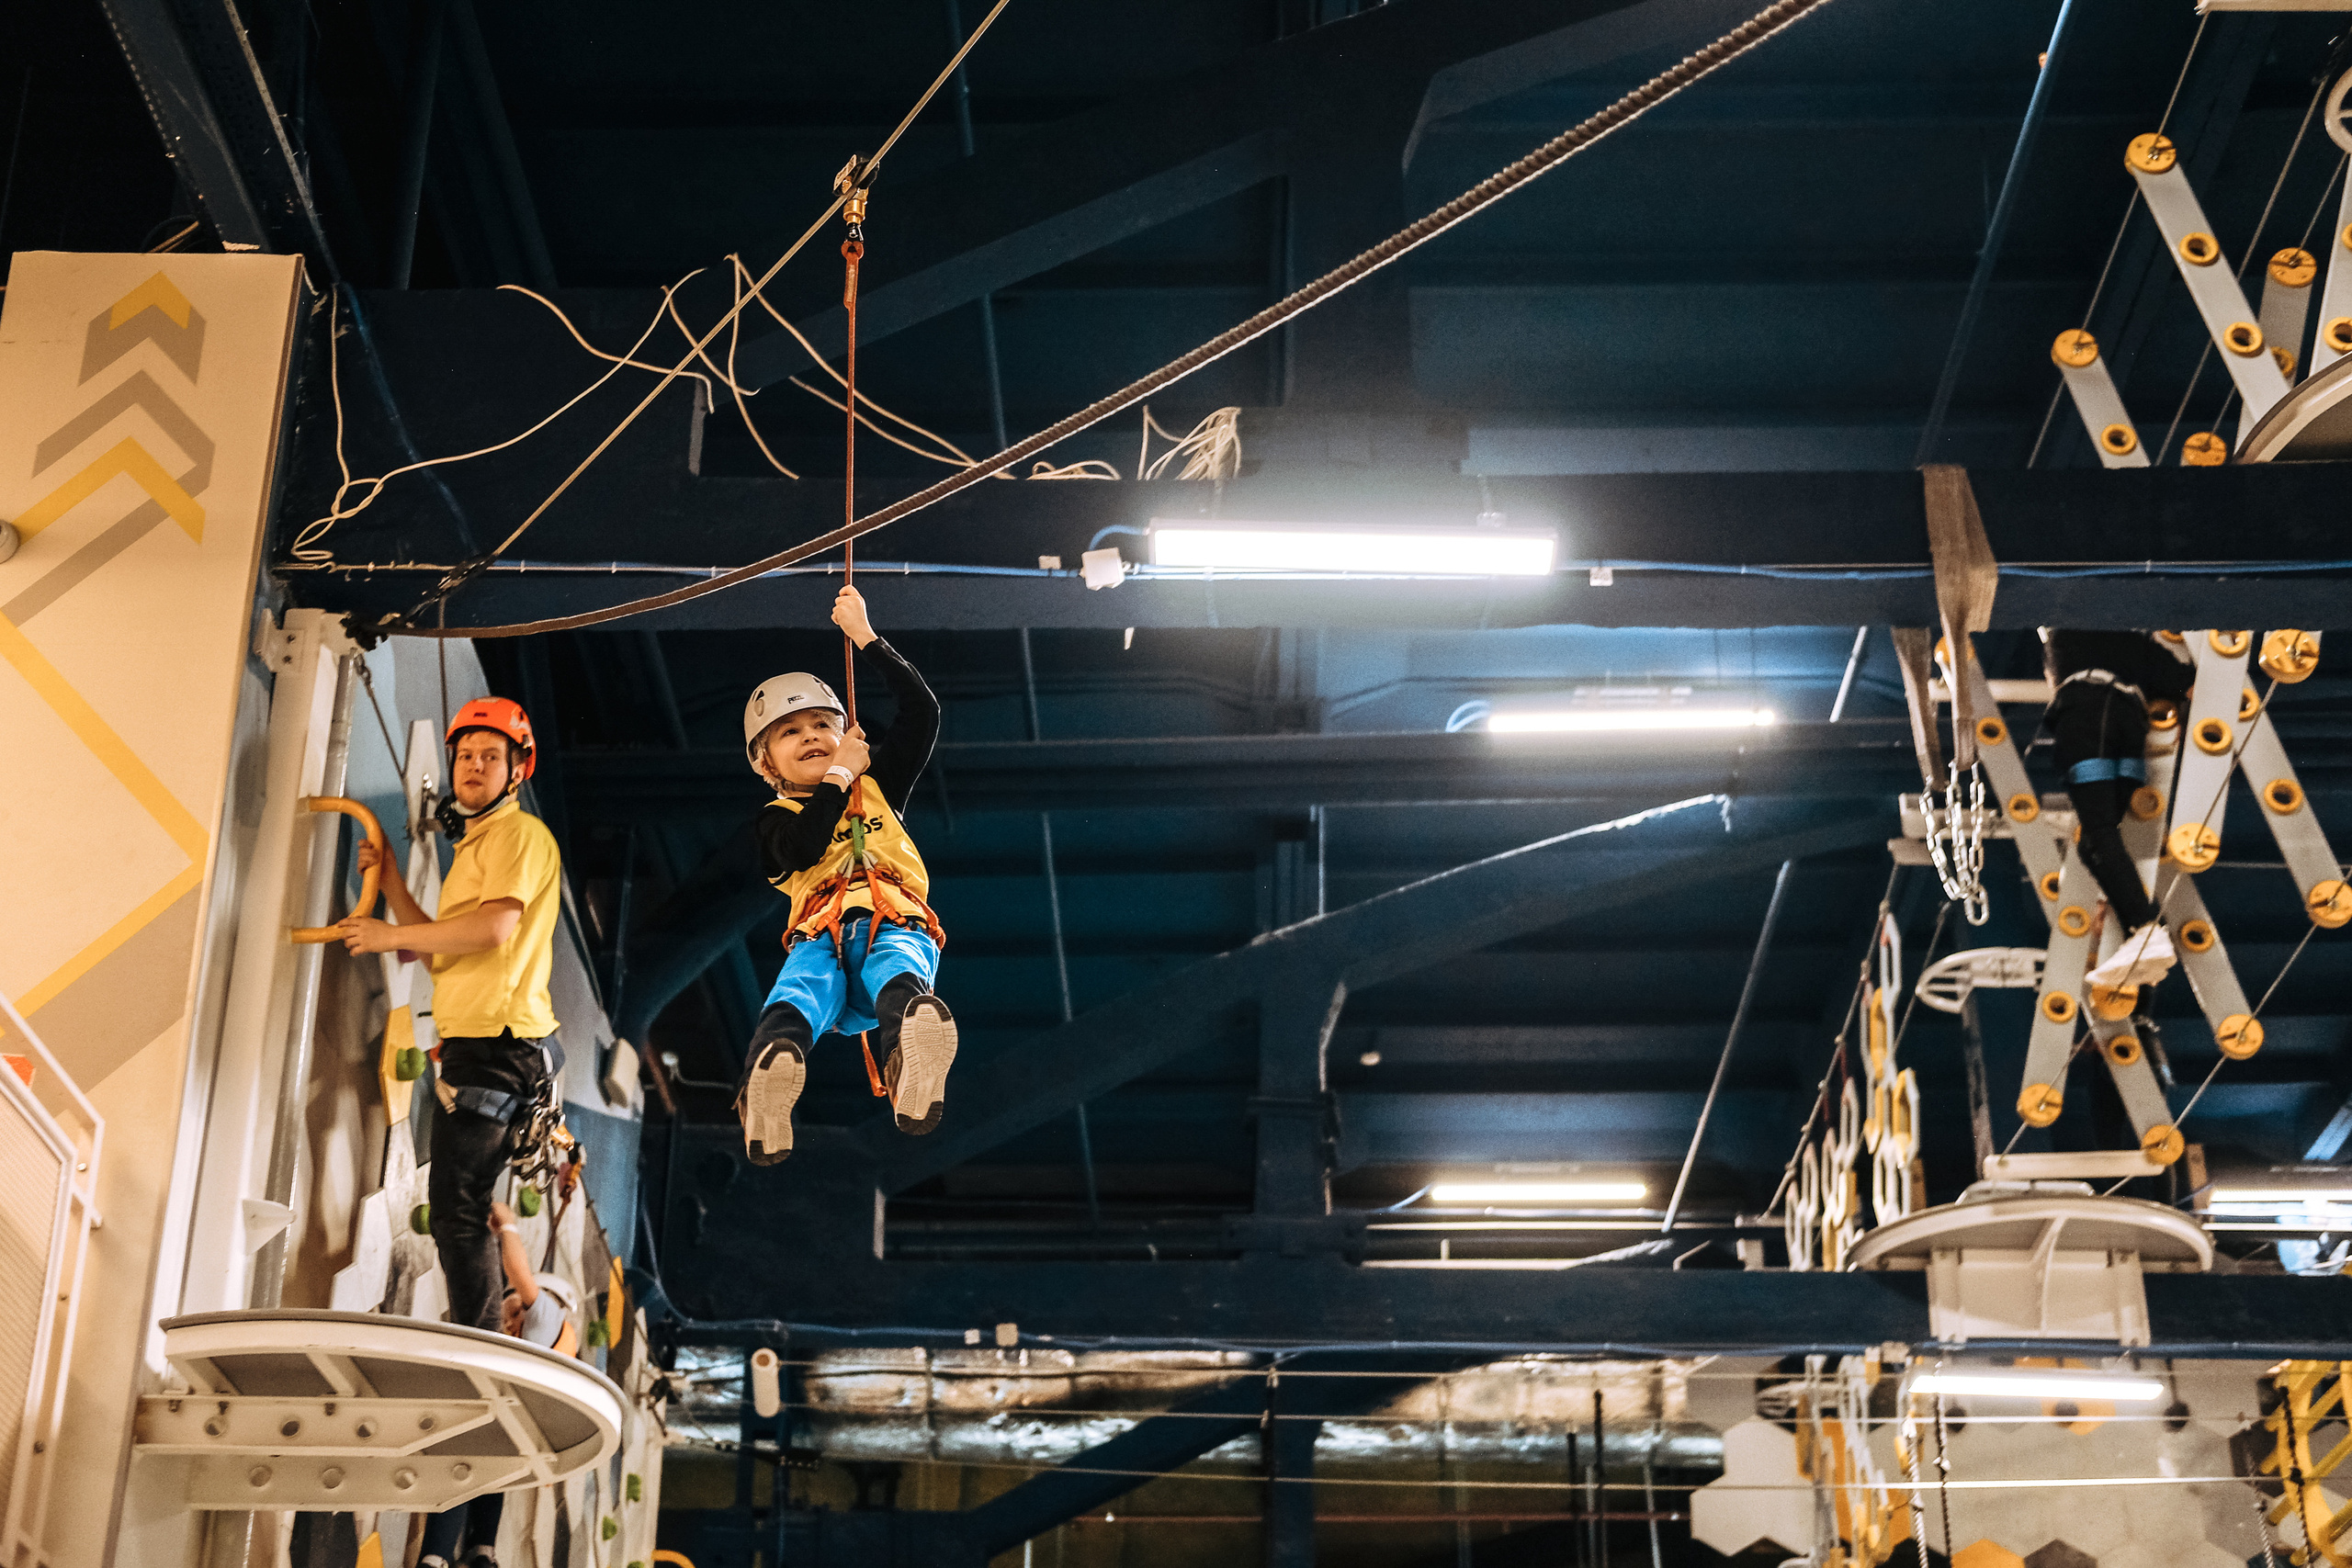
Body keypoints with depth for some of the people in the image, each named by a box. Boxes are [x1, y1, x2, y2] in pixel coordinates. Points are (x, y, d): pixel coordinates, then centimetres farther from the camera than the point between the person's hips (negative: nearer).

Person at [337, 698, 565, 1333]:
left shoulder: (519, 833, -5)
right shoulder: (474, 845, 26)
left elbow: (495, 927, -20)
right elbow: (440, 942, 23)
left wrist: (392, 935, -13)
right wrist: (388, 880, 14)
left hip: (495, 1043, -11)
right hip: (475, 1043, 11)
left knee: (457, 1210, -14)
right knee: (462, 1208, 13)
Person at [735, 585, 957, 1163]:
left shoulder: (878, 782, 34)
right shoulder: (778, 817, 27)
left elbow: (922, 710, 23)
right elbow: (804, 848, 1)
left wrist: (865, 635, 24)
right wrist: (839, 776, 13)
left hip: (894, 925, 0)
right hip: (819, 936, 0)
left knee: (900, 981, -42)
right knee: (793, 1002, -40)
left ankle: (912, 1073, -77)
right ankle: (767, 1078, -76)